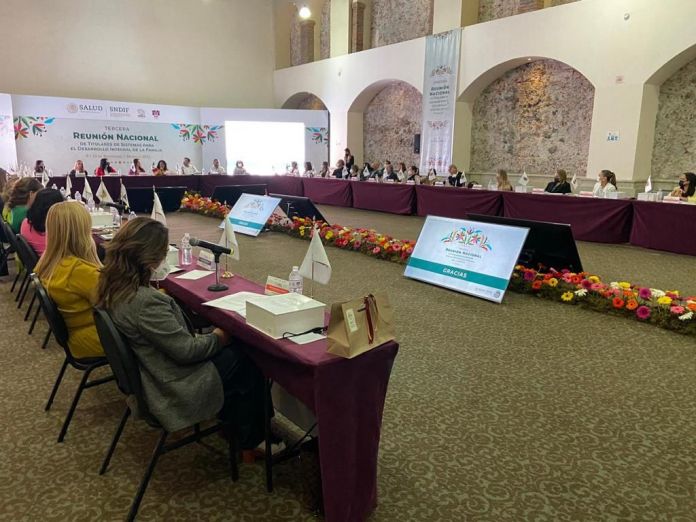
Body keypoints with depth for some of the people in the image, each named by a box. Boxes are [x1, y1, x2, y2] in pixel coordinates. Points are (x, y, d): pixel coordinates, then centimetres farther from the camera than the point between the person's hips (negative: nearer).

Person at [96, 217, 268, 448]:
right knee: (248, 363, 7)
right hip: (173, 388, -9)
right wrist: (218, 337, -9)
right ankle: (250, 439, 26)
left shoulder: (112, 286, -6)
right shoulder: (145, 302, -35)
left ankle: (231, 418, 34)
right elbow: (186, 351, -25)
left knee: (234, 349, 17)